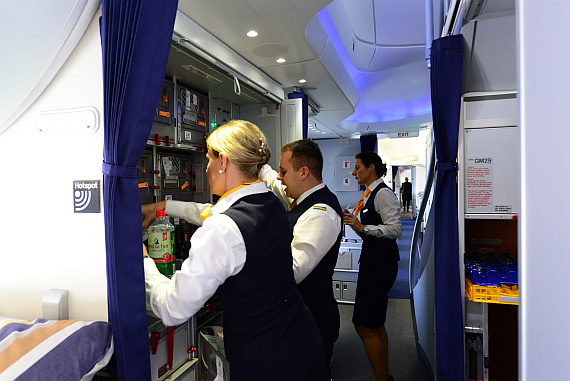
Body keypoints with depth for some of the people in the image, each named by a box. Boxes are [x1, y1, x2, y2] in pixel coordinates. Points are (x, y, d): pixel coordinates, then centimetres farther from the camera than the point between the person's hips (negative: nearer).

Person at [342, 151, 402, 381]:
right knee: (375, 324, 18)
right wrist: (353, 222, 4)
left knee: (364, 325, -3)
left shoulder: (383, 193, -13)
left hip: (381, 263, -10)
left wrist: (363, 227, -21)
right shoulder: (370, 194, 15)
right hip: (371, 261, 10)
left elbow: (395, 229, -20)